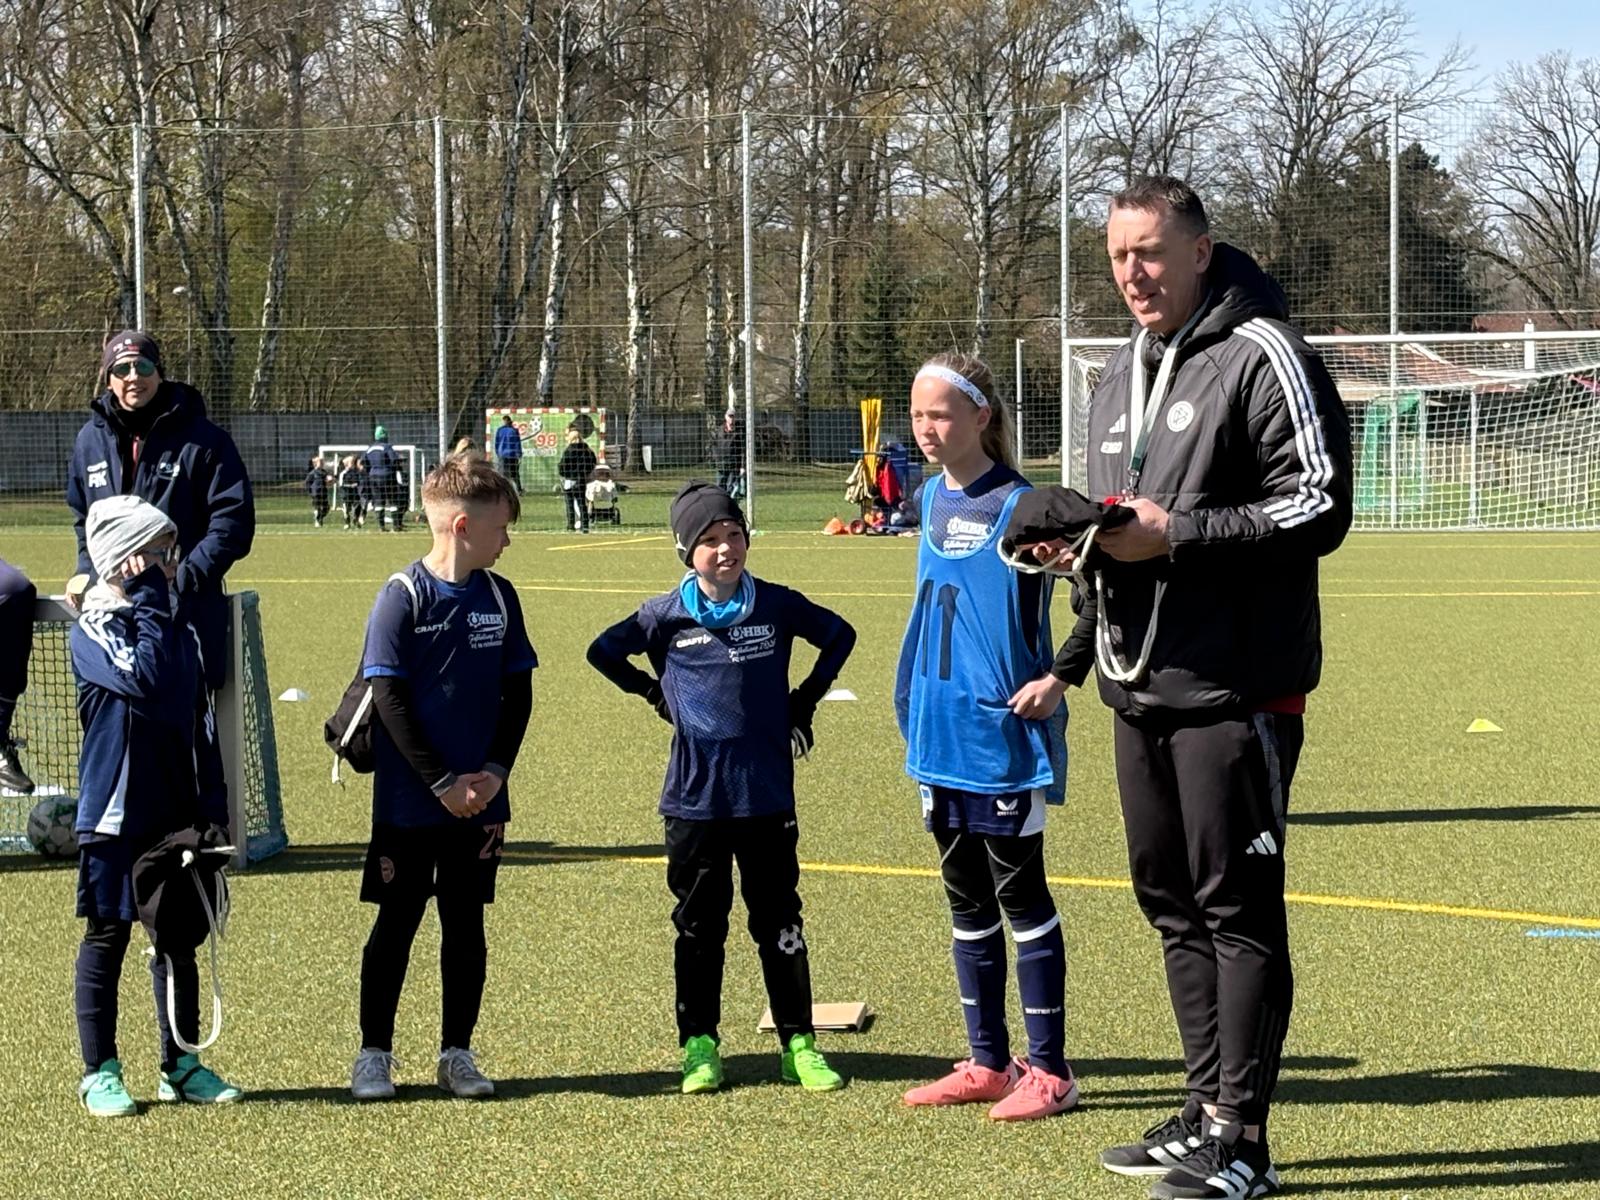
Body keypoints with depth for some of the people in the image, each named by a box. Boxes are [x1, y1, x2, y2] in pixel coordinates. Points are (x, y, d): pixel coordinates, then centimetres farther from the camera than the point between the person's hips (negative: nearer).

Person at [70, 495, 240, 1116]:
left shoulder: (178, 625, 10)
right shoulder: (94, 627, -9)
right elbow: (144, 678, -27)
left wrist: (212, 808, 10)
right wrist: (149, 601, -20)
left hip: (177, 812, 6)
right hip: (117, 810, -6)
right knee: (108, 936, 2)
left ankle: (182, 1065, 21)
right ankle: (100, 1074, 10)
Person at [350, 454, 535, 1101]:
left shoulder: (499, 597, 3)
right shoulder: (402, 598, -11)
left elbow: (518, 693, 7)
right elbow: (389, 698, -13)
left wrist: (495, 771, -7)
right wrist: (442, 782, -15)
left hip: (479, 800, 4)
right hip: (408, 802, -4)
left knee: (466, 925, 9)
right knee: (396, 924, 4)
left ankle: (457, 1052, 18)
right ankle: (374, 1053, 13)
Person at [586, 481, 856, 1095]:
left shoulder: (777, 605, 0)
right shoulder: (667, 616, -1)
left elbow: (839, 635, 16)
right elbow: (603, 651, 12)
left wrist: (805, 700, 11)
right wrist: (655, 694, 6)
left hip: (767, 795, 0)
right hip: (695, 797, 0)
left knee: (779, 921, 5)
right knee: (699, 924, 8)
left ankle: (798, 1043, 12)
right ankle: (699, 1045, 15)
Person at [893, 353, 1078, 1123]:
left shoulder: (1017, 504, -13)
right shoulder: (931, 497, 8)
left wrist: (1060, 679, -21)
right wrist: (911, 704, 14)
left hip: (1004, 735, -7)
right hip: (941, 733, 7)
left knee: (1020, 895, -1)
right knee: (966, 900, 12)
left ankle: (1049, 1071, 5)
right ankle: (988, 1064, 21)